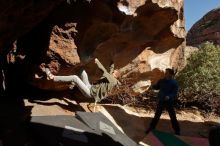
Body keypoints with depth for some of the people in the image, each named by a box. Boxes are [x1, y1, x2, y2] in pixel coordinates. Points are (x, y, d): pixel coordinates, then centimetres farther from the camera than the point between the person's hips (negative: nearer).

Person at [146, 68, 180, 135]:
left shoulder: (174, 83, -14)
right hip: (161, 101, 3)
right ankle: (151, 128, 27)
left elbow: (175, 93, -16)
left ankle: (177, 131, 21)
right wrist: (153, 86, -12)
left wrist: (169, 97, -35)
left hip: (169, 102, -3)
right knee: (157, 115, 13)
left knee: (173, 117, 5)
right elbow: (156, 87, 10)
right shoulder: (161, 81, -4)